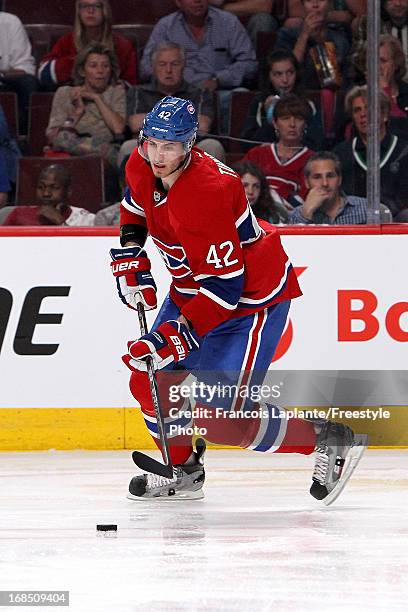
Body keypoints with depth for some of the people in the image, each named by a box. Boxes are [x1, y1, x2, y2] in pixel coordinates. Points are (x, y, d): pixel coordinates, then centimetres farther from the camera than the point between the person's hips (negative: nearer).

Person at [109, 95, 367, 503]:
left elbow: (224, 286, -33)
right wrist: (130, 255, 7)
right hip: (192, 287, 9)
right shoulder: (141, 168, -8)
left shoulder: (206, 193, -34)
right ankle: (182, 470, 28)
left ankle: (329, 439, 2)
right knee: (149, 382, 5)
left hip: (251, 297, -9)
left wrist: (179, 334, -37)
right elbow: (136, 206, 19)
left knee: (220, 418, -14)